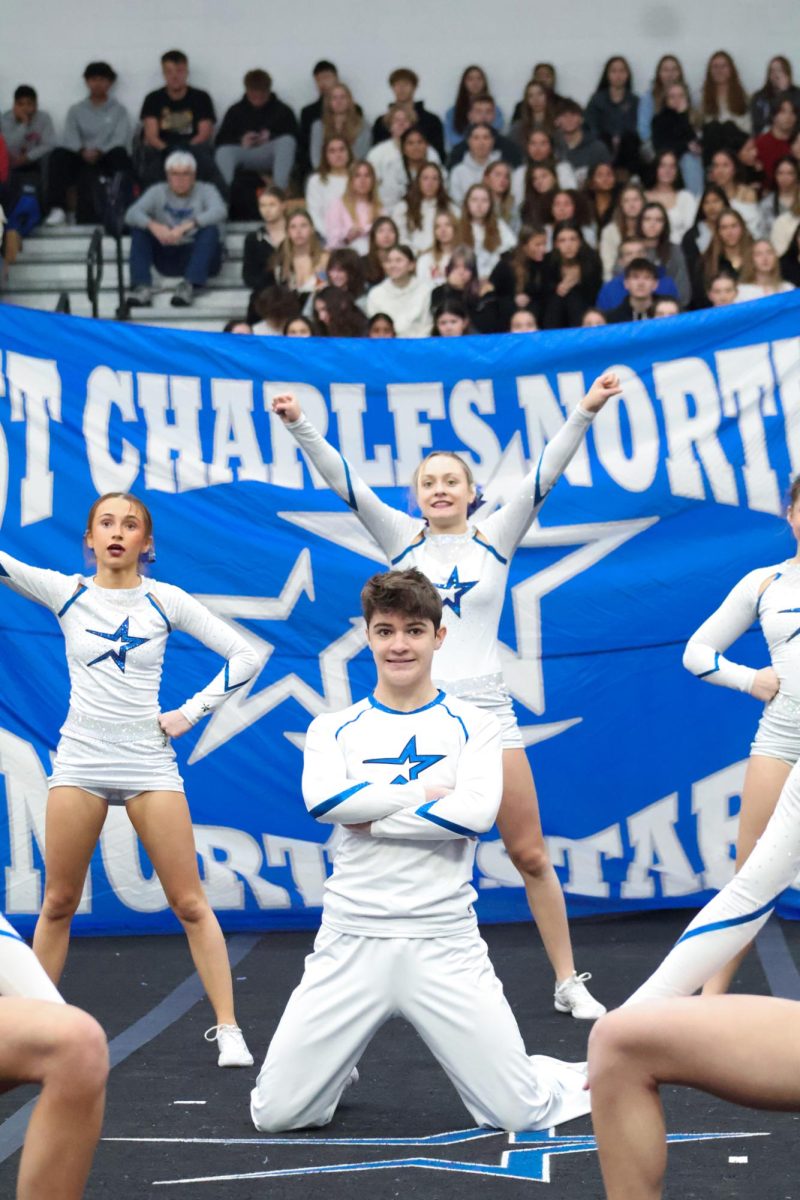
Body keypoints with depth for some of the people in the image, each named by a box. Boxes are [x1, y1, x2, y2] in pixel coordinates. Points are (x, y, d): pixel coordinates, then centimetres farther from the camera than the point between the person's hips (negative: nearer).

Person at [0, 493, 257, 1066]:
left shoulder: (166, 601, 1)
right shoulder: (65, 592, 3)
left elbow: (243, 656, 2)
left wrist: (191, 712, -3)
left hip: (149, 761, -1)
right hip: (80, 761, 1)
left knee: (190, 902, -2)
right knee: (58, 903, 6)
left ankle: (228, 1029, 2)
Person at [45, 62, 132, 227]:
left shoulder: (118, 111, 15)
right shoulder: (76, 111, 20)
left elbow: (120, 139, -1)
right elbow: (70, 138, 3)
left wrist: (99, 151, -20)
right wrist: (83, 151, -19)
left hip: (107, 158, -2)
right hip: (81, 158, 2)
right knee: (59, 154, -30)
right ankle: (57, 209, -37)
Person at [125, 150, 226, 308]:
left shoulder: (205, 191, -1)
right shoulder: (158, 192, 5)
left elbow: (219, 212, -24)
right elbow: (131, 214, -11)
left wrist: (186, 226, -38)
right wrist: (153, 226, -33)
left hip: (198, 255, -2)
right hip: (167, 258, 3)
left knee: (210, 229, -30)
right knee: (139, 228, -15)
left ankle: (188, 285, -43)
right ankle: (142, 287, -30)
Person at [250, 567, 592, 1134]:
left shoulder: (473, 726, 6)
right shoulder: (334, 728, 9)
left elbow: (477, 811, -12)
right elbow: (322, 797, -12)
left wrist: (372, 819, -9)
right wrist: (428, 792, -11)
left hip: (445, 944, -1)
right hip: (351, 941, 1)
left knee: (518, 1113, -6)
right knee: (276, 1112, -3)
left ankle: (573, 1081, 30)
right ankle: (337, 1068, 31)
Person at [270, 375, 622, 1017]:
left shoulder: (496, 538, 5)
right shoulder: (403, 540, 6)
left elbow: (543, 475, -6)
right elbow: (346, 482, -3)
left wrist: (585, 411, -18)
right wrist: (300, 426, -15)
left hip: (486, 712, 0)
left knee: (530, 854, 3)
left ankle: (569, 982, 12)